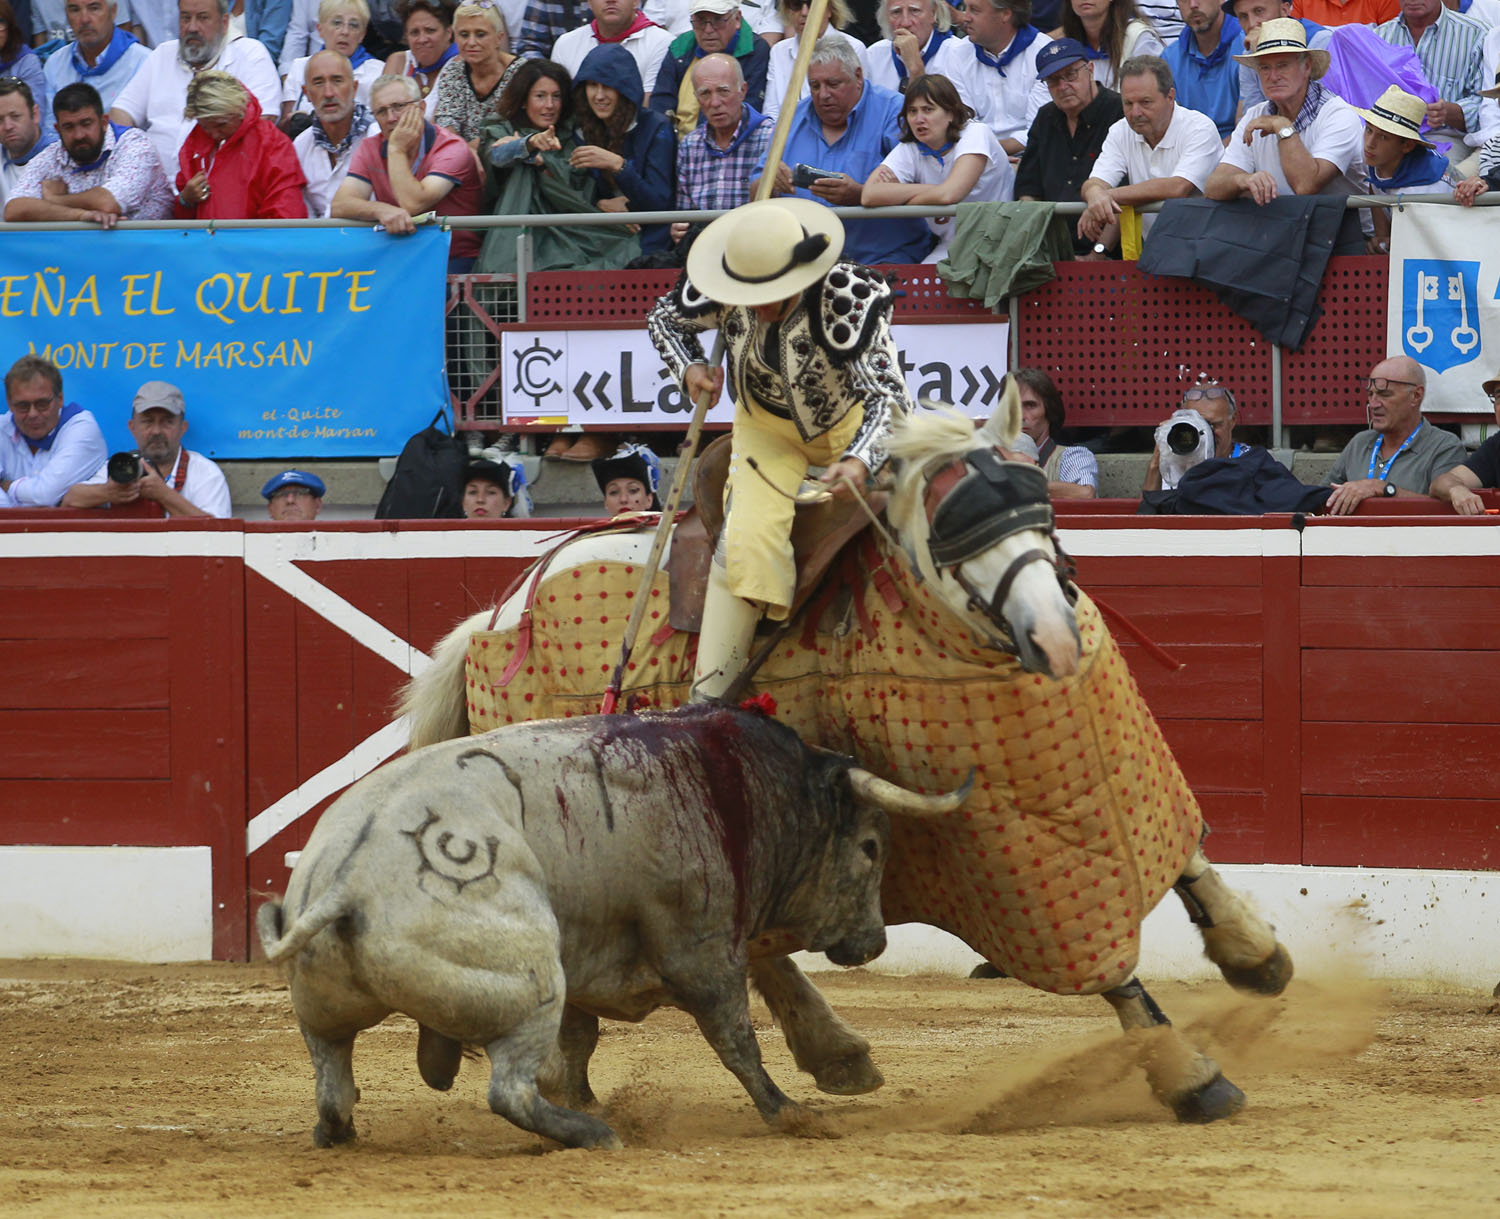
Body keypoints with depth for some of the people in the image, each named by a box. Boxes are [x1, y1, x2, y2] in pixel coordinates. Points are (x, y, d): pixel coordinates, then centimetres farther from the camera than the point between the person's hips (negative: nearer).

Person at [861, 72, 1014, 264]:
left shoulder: (976, 133, -10)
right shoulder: (909, 149, 3)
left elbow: (948, 195, -24)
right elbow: (869, 196, -12)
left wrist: (898, 195, -8)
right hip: (948, 250, 5)